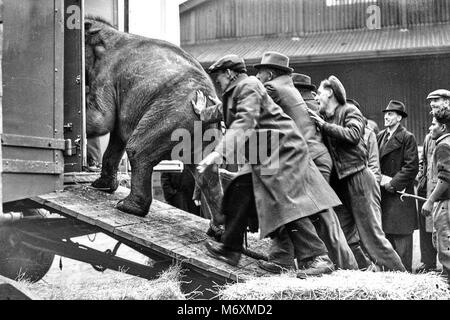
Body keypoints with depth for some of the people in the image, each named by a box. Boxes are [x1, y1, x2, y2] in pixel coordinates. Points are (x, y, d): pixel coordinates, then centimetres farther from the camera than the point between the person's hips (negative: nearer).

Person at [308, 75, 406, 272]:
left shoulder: (350, 111, -1)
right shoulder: (323, 117, 17)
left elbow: (353, 134, -20)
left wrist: (324, 125, -18)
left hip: (358, 179, -7)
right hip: (339, 183, 7)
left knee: (372, 234, -7)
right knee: (343, 236, 4)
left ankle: (400, 276, 2)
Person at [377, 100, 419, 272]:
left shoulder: (407, 138, -6)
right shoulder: (380, 136, 13)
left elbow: (412, 167, -11)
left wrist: (392, 183, -13)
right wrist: (380, 177, -2)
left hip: (399, 194, -7)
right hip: (382, 194, 7)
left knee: (401, 237, -4)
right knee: (387, 234, 13)